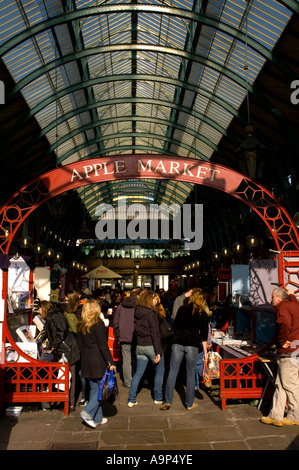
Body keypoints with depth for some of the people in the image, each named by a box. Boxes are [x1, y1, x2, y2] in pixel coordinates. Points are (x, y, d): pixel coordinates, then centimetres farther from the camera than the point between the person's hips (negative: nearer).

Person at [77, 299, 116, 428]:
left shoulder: (81, 325, 7)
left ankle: (97, 418, 19)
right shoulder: (98, 324, -13)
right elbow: (103, 345, -15)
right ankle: (87, 412, -6)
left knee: (94, 389, 14)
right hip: (98, 361, -7)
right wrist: (111, 362, -11)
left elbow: (80, 344, 12)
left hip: (86, 361, 7)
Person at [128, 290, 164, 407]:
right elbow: (155, 334, -16)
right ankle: (158, 398, 18)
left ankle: (131, 400, 12)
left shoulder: (136, 313, 6)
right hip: (151, 346, -6)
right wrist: (158, 352, -15)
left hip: (139, 346, 6)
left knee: (138, 373, 12)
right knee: (159, 371, 13)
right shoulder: (151, 313, -15)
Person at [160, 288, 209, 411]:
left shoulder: (182, 309, 7)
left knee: (173, 371, 6)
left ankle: (168, 401, 6)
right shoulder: (203, 314, 4)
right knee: (191, 373, 10)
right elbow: (204, 334, 3)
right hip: (192, 345, -1)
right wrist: (205, 351, 9)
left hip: (178, 342, 1)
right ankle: (189, 403, 19)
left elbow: (175, 325, 12)